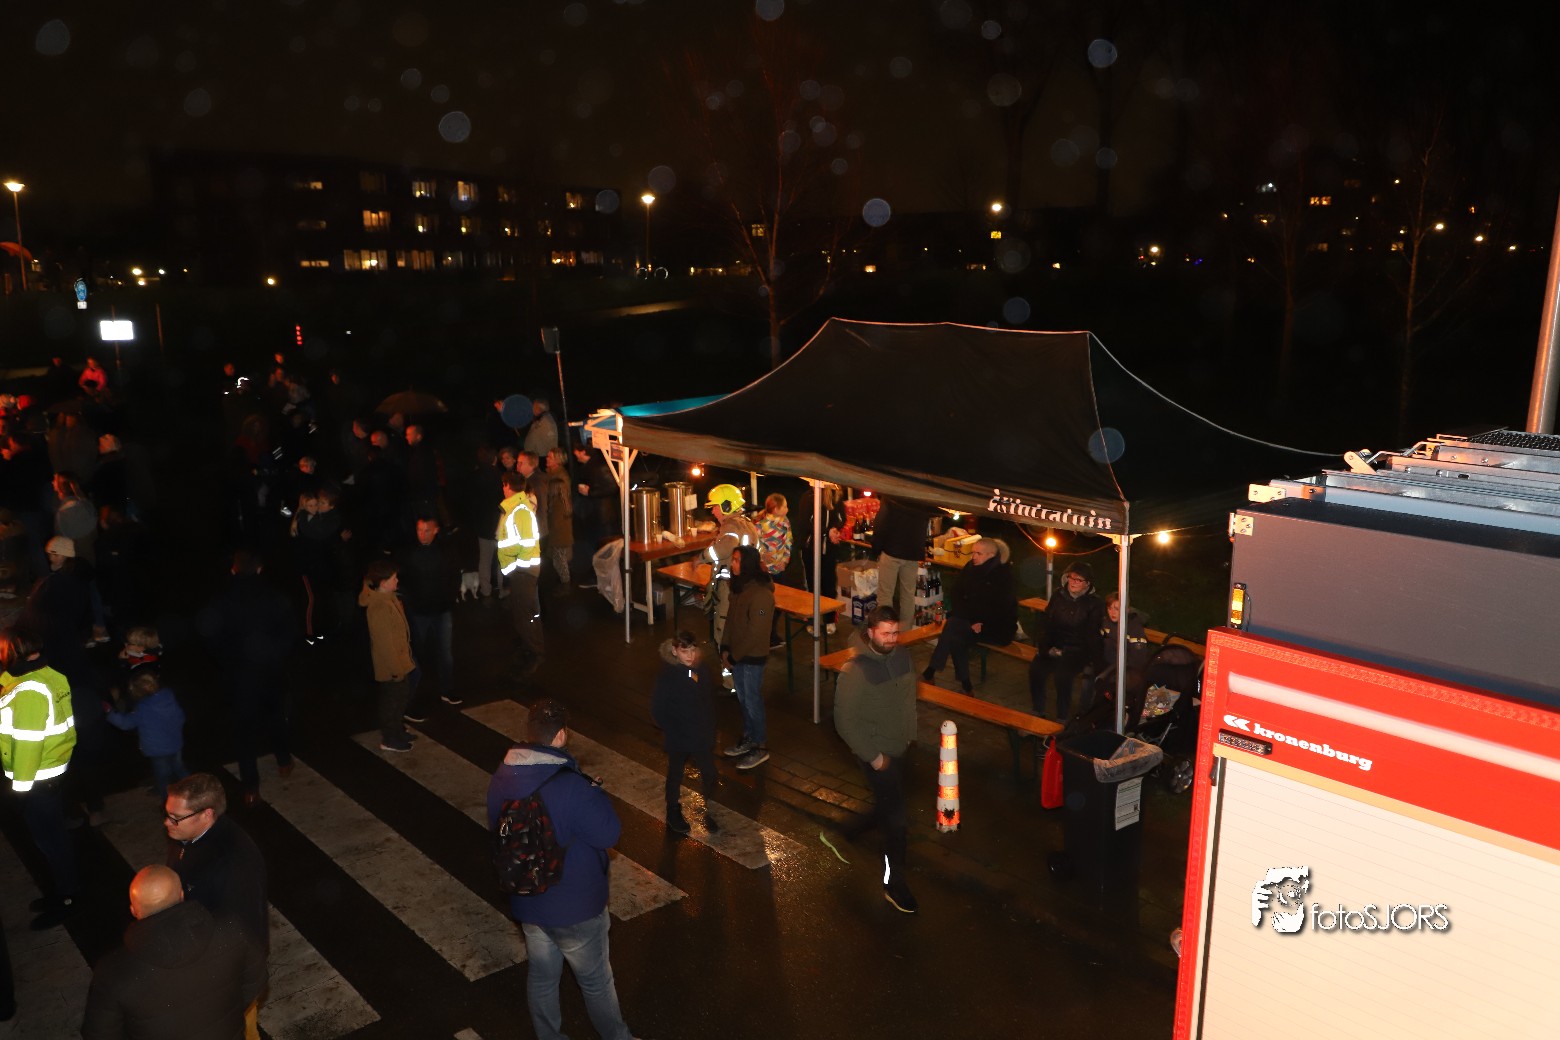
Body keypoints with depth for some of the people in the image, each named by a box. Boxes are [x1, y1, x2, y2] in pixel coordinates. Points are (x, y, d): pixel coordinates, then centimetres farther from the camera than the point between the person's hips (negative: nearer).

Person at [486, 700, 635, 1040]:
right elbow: (609, 833, -21)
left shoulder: (502, 777, -9)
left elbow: (495, 826, 7)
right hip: (575, 908, -6)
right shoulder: (572, 787, -32)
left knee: (541, 975, 24)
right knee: (596, 981, 17)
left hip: (527, 901, 6)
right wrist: (596, 793, -9)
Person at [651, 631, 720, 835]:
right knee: (675, 774, 17)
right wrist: (673, 732, -14)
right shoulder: (667, 675, -21)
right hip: (677, 739, -3)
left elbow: (710, 701, 5)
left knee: (709, 774, 4)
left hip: (702, 736, 3)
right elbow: (657, 710, -15)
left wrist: (710, 730, 3)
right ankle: (674, 813, 38)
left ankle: (709, 813, 27)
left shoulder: (703, 669, -8)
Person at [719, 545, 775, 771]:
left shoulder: (761, 594, -25)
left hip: (753, 657, -8)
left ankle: (761, 747, 17)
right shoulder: (739, 587, 3)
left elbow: (756, 633, -23)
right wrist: (725, 649, 2)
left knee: (753, 701, 3)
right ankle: (748, 738, 35)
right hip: (737, 654, 8)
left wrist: (734, 656, -16)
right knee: (743, 699, 19)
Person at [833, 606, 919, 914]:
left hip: (898, 748, 7)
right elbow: (845, 721, -20)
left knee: (888, 804, 22)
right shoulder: (855, 671, -25)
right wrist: (873, 756, -17)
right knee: (897, 819, -2)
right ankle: (894, 883, 15)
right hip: (876, 752, -7)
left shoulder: (902, 656, -6)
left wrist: (909, 733, 11)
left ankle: (855, 829, 49)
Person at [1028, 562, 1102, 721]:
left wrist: (1065, 652, -12)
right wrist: (1047, 647, -4)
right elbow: (1047, 623, 12)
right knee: (1035, 668, -26)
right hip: (1055, 645, 3)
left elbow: (1090, 636, -3)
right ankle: (1038, 712, -12)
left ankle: (1062, 718, -17)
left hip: (1077, 650, -3)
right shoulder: (1058, 596, 10)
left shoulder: (1093, 603, -1)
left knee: (1062, 674, -32)